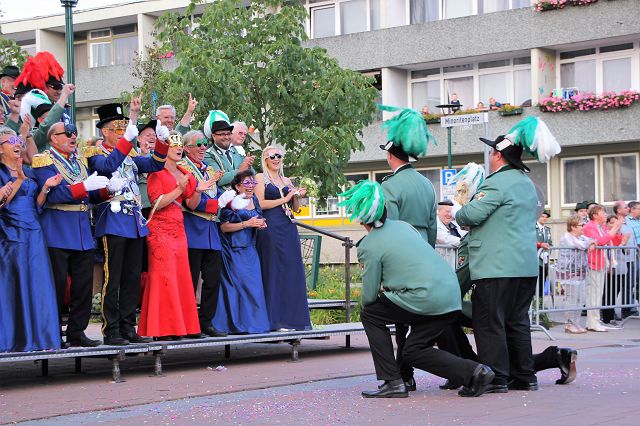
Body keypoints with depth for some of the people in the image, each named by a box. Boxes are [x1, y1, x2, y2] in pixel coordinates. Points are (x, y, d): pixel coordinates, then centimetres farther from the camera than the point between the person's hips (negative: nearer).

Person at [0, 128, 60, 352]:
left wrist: (46, 187, -1)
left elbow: (37, 204, 14)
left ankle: (37, 337, 2)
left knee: (37, 285, 0)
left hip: (33, 235, 6)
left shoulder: (29, 172, 17)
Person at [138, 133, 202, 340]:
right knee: (164, 276, -9)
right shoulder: (156, 173, -4)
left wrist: (198, 190, -2)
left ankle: (183, 325, 7)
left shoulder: (184, 174, 16)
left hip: (178, 229, 7)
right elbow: (157, 203, -14)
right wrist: (179, 189, -16)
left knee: (182, 276, 4)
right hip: (161, 229, -7)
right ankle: (163, 328, -8)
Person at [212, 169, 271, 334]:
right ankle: (238, 323, -2)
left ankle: (253, 322, 5)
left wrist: (260, 225, 3)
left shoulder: (254, 200, 12)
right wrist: (247, 224, -17)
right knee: (239, 284, -8)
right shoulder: (232, 202, -9)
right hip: (233, 250, -7)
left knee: (254, 285, 1)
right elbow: (224, 227, -14)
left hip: (250, 249, 7)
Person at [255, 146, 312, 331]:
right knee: (274, 271, -6)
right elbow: (260, 204, -8)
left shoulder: (286, 181, 20)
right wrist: (284, 199, -8)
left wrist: (296, 196, 2)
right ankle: (276, 320, -5)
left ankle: (292, 318, 5)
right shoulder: (261, 177, 4)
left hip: (289, 228, 6)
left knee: (292, 271, 2)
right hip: (271, 227, -6)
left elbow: (295, 209, 21)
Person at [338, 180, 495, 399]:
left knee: (369, 314, 10)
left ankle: (393, 382, 5)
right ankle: (473, 371, 5)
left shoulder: (368, 246, -4)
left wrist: (367, 304, 22)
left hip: (426, 300, -8)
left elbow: (369, 296, -2)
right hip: (452, 299, 8)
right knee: (413, 351, 19)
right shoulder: (402, 225, 17)